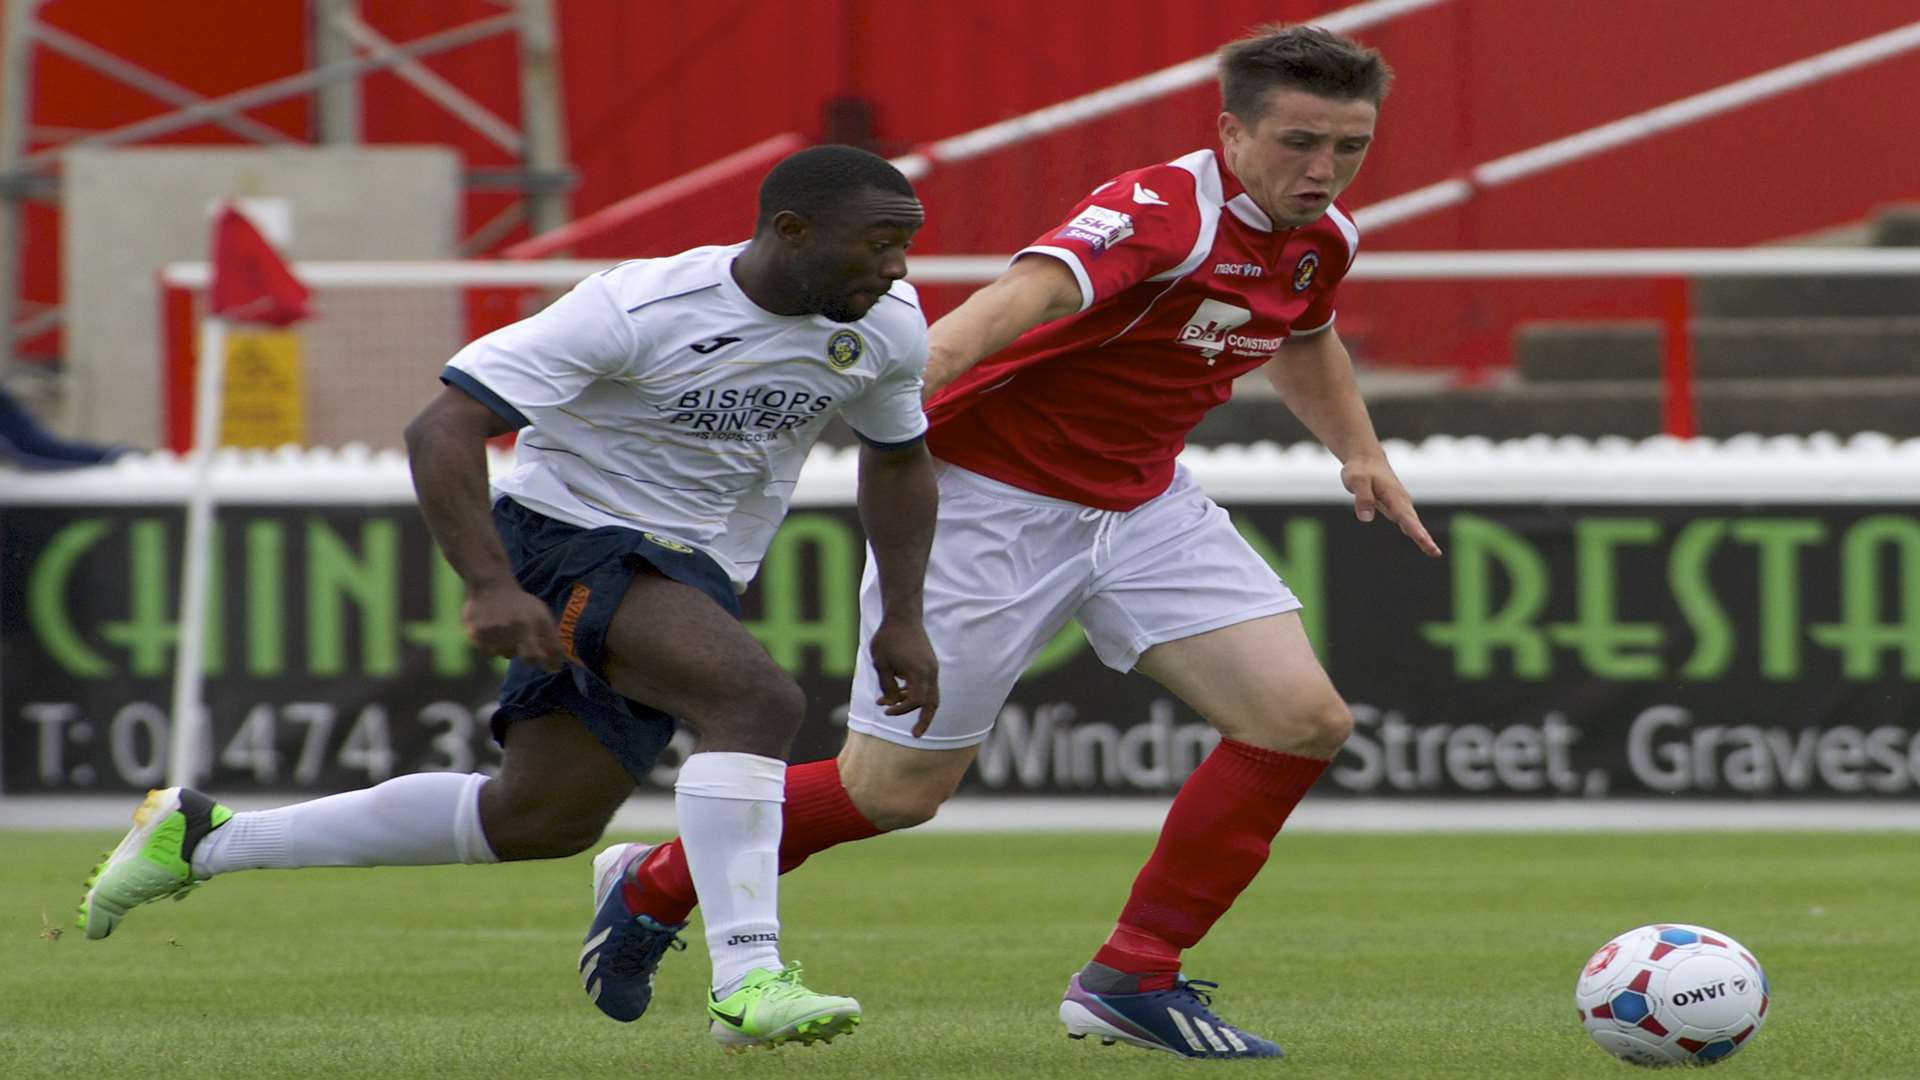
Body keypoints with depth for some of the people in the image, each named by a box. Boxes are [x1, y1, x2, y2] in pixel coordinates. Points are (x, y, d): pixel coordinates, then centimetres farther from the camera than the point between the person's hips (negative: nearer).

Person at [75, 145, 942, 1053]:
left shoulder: (887, 329, -4)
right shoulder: (639, 310, -24)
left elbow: (898, 460, 18)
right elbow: (442, 430, -24)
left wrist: (902, 619, 10)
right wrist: (490, 587, -33)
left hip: (687, 574, 8)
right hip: (570, 540, -8)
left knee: (541, 821, 11)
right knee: (758, 697, -31)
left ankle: (206, 840, 23)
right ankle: (746, 983, -34)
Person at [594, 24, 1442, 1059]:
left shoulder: (1322, 238, -1)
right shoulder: (1160, 214, -28)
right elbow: (1022, 297, -48)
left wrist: (1359, 451, 15)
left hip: (1142, 502, 8)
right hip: (990, 498, -8)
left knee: (1304, 720, -8)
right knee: (894, 789, 0)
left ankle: (1132, 977, 3)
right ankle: (653, 886, 26)